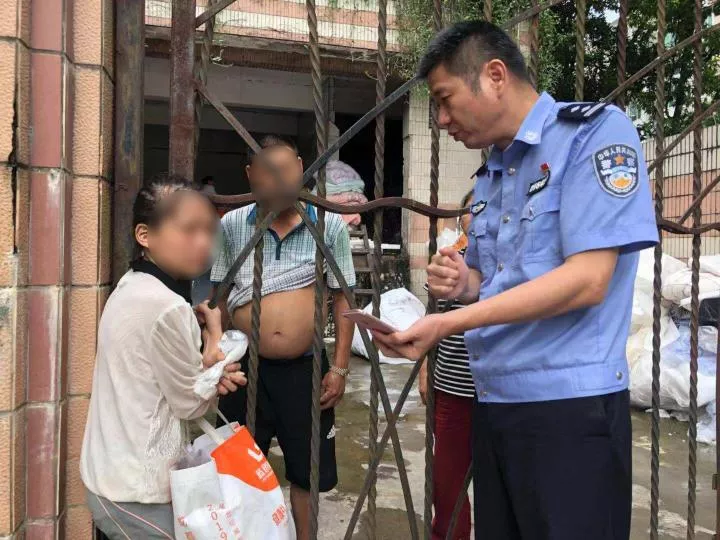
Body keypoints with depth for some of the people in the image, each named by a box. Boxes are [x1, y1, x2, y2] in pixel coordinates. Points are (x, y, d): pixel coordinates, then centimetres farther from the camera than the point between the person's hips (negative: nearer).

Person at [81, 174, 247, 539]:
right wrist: (214, 337, -2)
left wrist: (206, 369, -7)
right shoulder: (166, 307, -26)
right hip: (136, 492, -9)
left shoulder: (133, 287, 2)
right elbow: (190, 405, -14)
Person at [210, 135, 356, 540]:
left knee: (307, 472, 15)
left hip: (307, 368, 0)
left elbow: (343, 299, -1)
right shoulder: (231, 226, -1)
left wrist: (339, 367, -3)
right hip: (246, 367, 1)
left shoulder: (330, 225, -4)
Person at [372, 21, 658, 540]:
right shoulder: (490, 175, 15)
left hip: (570, 403, -7)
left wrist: (448, 324, -20)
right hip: (494, 401, 8)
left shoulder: (596, 130, -9)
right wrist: (462, 283, -1)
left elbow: (587, 279, -19)